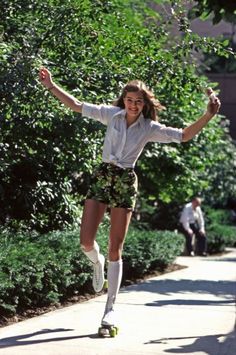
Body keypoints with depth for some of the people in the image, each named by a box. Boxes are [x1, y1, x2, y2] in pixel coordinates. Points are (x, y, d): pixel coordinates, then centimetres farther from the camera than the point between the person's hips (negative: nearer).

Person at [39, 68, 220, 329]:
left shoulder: (150, 128, 0)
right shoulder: (111, 114, 3)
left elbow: (184, 135, -2)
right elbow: (76, 106, 7)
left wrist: (208, 116, -14)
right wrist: (50, 85, 0)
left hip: (126, 183, -1)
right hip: (101, 177, 1)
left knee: (115, 250, -1)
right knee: (86, 242, -8)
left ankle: (110, 307, 6)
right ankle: (97, 263, 31)